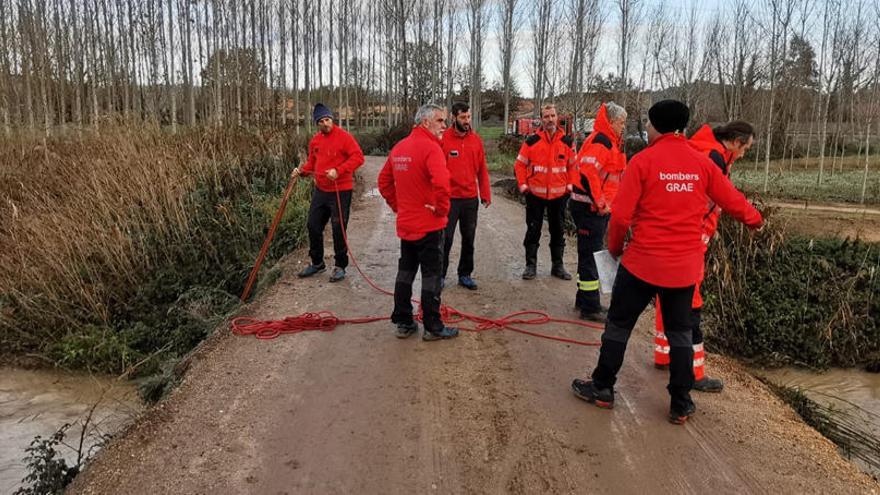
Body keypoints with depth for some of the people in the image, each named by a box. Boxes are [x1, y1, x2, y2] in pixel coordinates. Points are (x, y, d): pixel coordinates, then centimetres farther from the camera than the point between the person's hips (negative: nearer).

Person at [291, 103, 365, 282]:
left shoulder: (343, 136, -10)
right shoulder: (315, 140, 9)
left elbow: (358, 157, -17)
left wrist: (338, 170, -25)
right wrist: (302, 171, -1)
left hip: (341, 191, -7)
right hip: (320, 190, 7)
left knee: (338, 229, 0)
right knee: (313, 225, 11)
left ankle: (340, 266, 16)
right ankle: (317, 263, 28)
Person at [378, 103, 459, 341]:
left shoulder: (399, 147, 9)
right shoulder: (430, 147, -17)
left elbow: (384, 181, 16)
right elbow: (441, 183, -32)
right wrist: (442, 208, -18)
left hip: (405, 223, 8)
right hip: (429, 225, -7)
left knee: (405, 271, 16)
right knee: (431, 275, 2)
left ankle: (402, 323, 23)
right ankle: (433, 328, 11)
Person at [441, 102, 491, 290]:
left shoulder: (476, 139, 6)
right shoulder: (443, 139, -7)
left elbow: (482, 169, 9)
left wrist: (485, 194, 6)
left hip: (471, 198, 4)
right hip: (449, 198, -4)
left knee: (469, 238, 11)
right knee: (446, 239, 2)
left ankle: (465, 274, 24)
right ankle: (440, 275, 15)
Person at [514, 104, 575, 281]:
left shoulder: (567, 141, 1)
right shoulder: (532, 141, -4)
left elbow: (573, 166, 10)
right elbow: (519, 164, 1)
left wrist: (570, 185, 2)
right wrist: (523, 185, -5)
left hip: (559, 194, 2)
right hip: (535, 194, -2)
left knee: (557, 231, 11)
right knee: (533, 230, 3)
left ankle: (558, 266, 22)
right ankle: (531, 265, 13)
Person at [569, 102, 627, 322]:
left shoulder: (607, 141, 18)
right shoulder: (601, 141, -15)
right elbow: (587, 172, -28)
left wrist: (605, 203, 16)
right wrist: (599, 203, -22)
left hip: (598, 207, 10)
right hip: (591, 209, -10)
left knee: (591, 254, 17)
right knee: (591, 256, -4)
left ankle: (584, 299, 28)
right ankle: (590, 308, 4)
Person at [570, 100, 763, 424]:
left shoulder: (643, 160, -11)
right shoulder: (702, 163, 1)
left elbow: (621, 215, -12)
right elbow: (732, 200, 11)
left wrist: (615, 247, 6)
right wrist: (754, 219, 32)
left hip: (643, 261, -3)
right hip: (685, 266, 4)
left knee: (619, 324, 12)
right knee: (680, 332, 16)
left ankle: (602, 389, 23)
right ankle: (681, 404, 22)